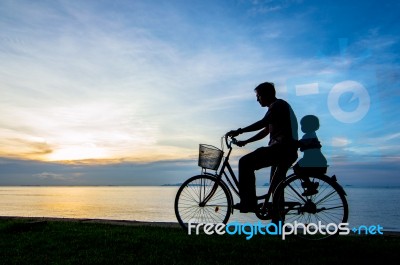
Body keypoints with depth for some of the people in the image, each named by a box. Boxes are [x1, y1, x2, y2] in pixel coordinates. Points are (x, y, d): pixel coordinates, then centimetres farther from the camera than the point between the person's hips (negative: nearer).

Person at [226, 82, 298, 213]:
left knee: (245, 162, -14)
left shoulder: (278, 104, -5)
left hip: (281, 147, -11)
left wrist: (239, 131, -25)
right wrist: (245, 141, 22)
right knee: (275, 187, 19)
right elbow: (265, 131, 26)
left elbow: (262, 123, -23)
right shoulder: (278, 106, 25)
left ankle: (248, 203, -14)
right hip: (288, 151, 11)